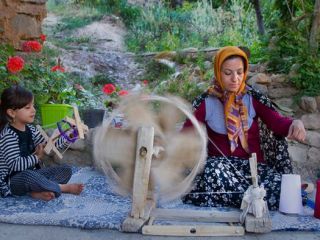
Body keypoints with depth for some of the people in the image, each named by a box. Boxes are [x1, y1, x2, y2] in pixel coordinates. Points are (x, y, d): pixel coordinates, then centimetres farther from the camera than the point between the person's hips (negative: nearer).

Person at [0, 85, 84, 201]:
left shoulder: (30, 129, 6)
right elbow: (15, 165, -27)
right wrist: (37, 157, -22)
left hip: (31, 174, 9)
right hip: (11, 181, -8)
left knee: (66, 170, 1)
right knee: (27, 175, -41)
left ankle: (37, 191, -23)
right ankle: (64, 188, -22)